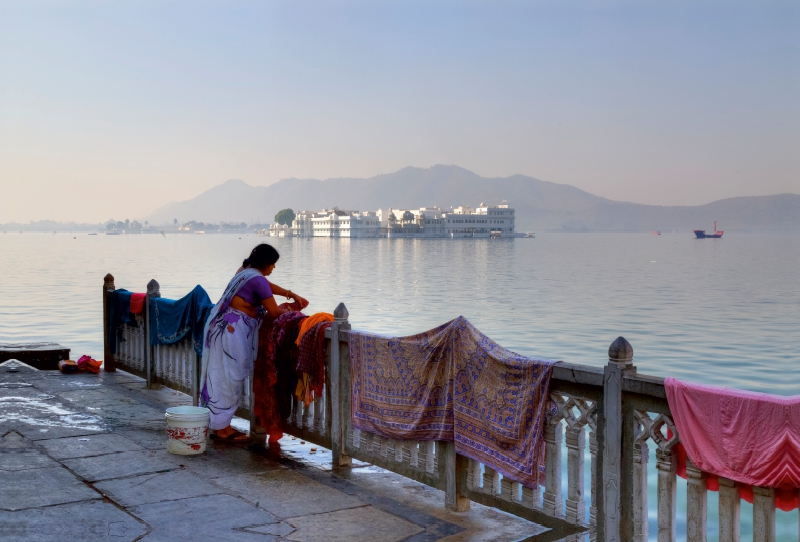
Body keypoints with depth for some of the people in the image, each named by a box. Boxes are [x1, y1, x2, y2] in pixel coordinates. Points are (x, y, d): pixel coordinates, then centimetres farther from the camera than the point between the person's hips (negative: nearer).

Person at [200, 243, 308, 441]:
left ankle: (219, 424, 20)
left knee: (222, 377, 13)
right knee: (229, 378, -2)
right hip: (233, 330, -10)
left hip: (224, 327, 10)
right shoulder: (257, 279, -16)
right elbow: (274, 312, -13)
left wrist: (292, 295, 26)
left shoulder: (245, 271, 12)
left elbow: (268, 286, 30)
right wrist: (287, 310, 8)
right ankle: (222, 428, 5)